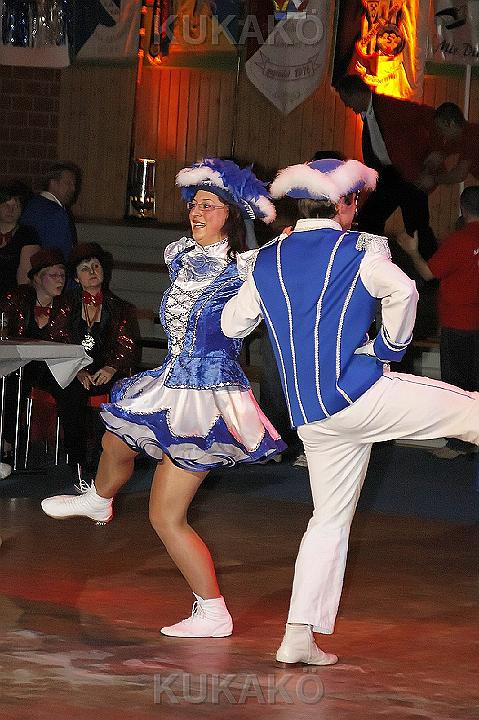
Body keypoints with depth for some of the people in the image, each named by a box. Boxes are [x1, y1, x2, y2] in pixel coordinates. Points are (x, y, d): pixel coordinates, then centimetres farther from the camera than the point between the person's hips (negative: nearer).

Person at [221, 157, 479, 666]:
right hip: (360, 393, -6)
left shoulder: (267, 262, 11)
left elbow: (232, 325, 21)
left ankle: (298, 638, 10)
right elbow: (401, 291, -21)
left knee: (329, 519, 14)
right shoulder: (360, 250, -3)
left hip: (312, 421, 6)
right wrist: (390, 345, -6)